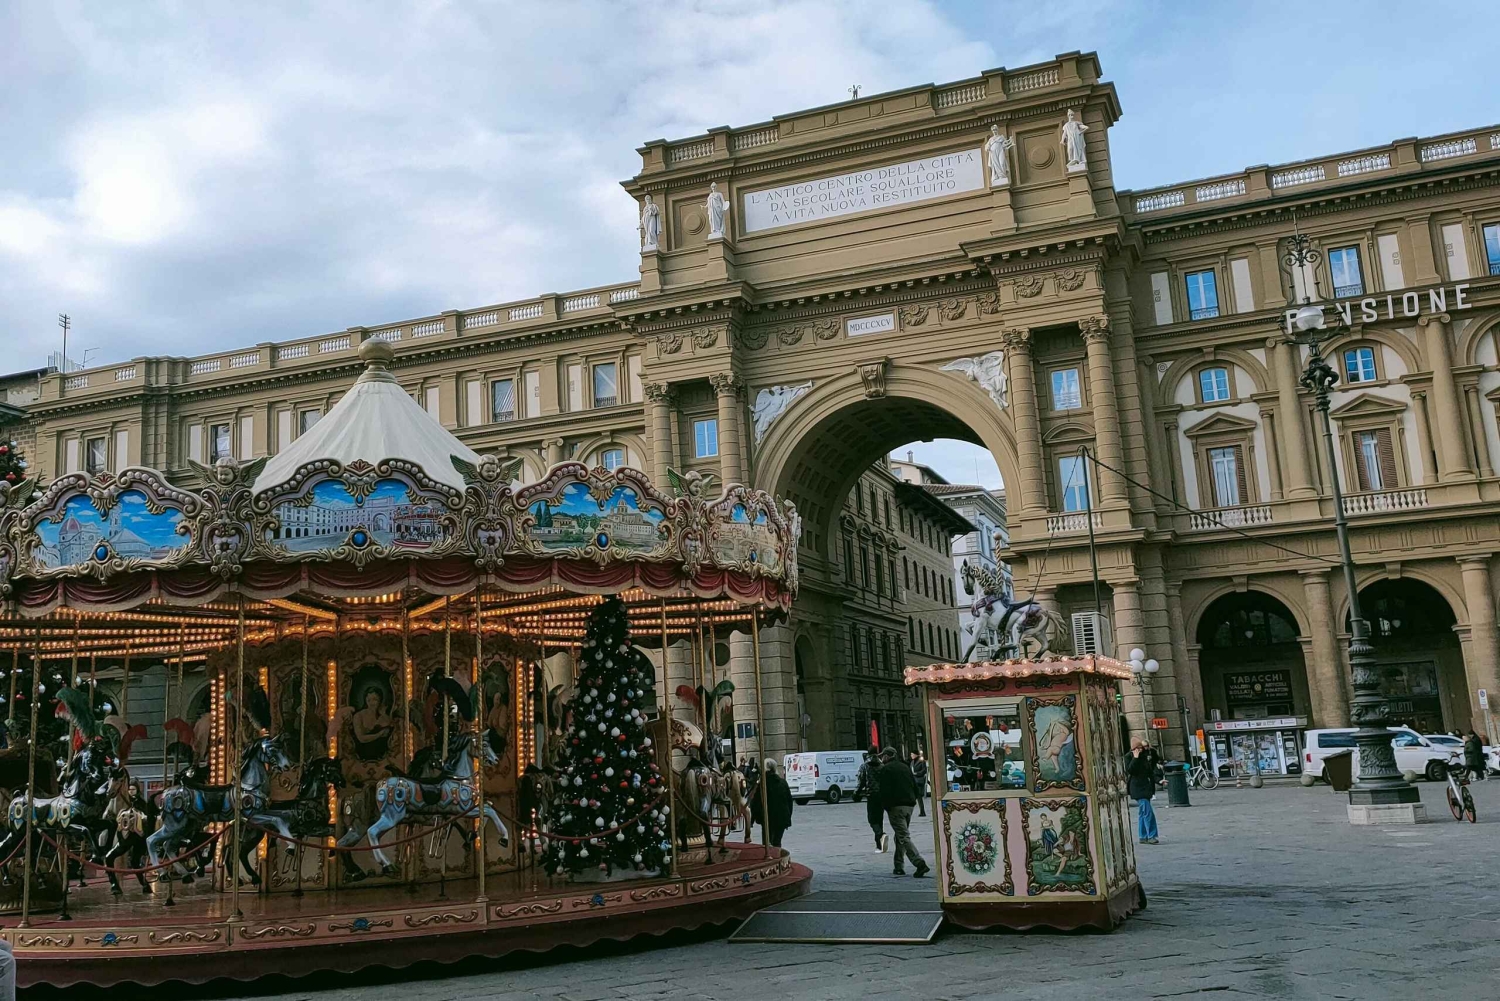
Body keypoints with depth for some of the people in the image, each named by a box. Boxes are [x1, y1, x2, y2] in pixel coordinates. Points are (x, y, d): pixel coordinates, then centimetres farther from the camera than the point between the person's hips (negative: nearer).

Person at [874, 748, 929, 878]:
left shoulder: (885, 769, -6)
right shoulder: (905, 767, 17)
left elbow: (884, 791, -13)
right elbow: (915, 786, 17)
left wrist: (886, 805, -3)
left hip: (896, 806, -8)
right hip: (909, 804, 8)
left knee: (903, 837, -10)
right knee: (901, 836, 18)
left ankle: (920, 863, -23)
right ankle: (899, 866, 19)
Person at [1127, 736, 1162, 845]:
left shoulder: (1145, 755, 10)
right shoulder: (1129, 757, -8)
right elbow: (1129, 770, -21)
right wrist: (1135, 758, -22)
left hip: (1146, 786, 7)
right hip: (1137, 787, -7)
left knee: (1143, 813, 12)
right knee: (1148, 812, -15)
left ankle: (1143, 837, 19)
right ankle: (1151, 836, -13)